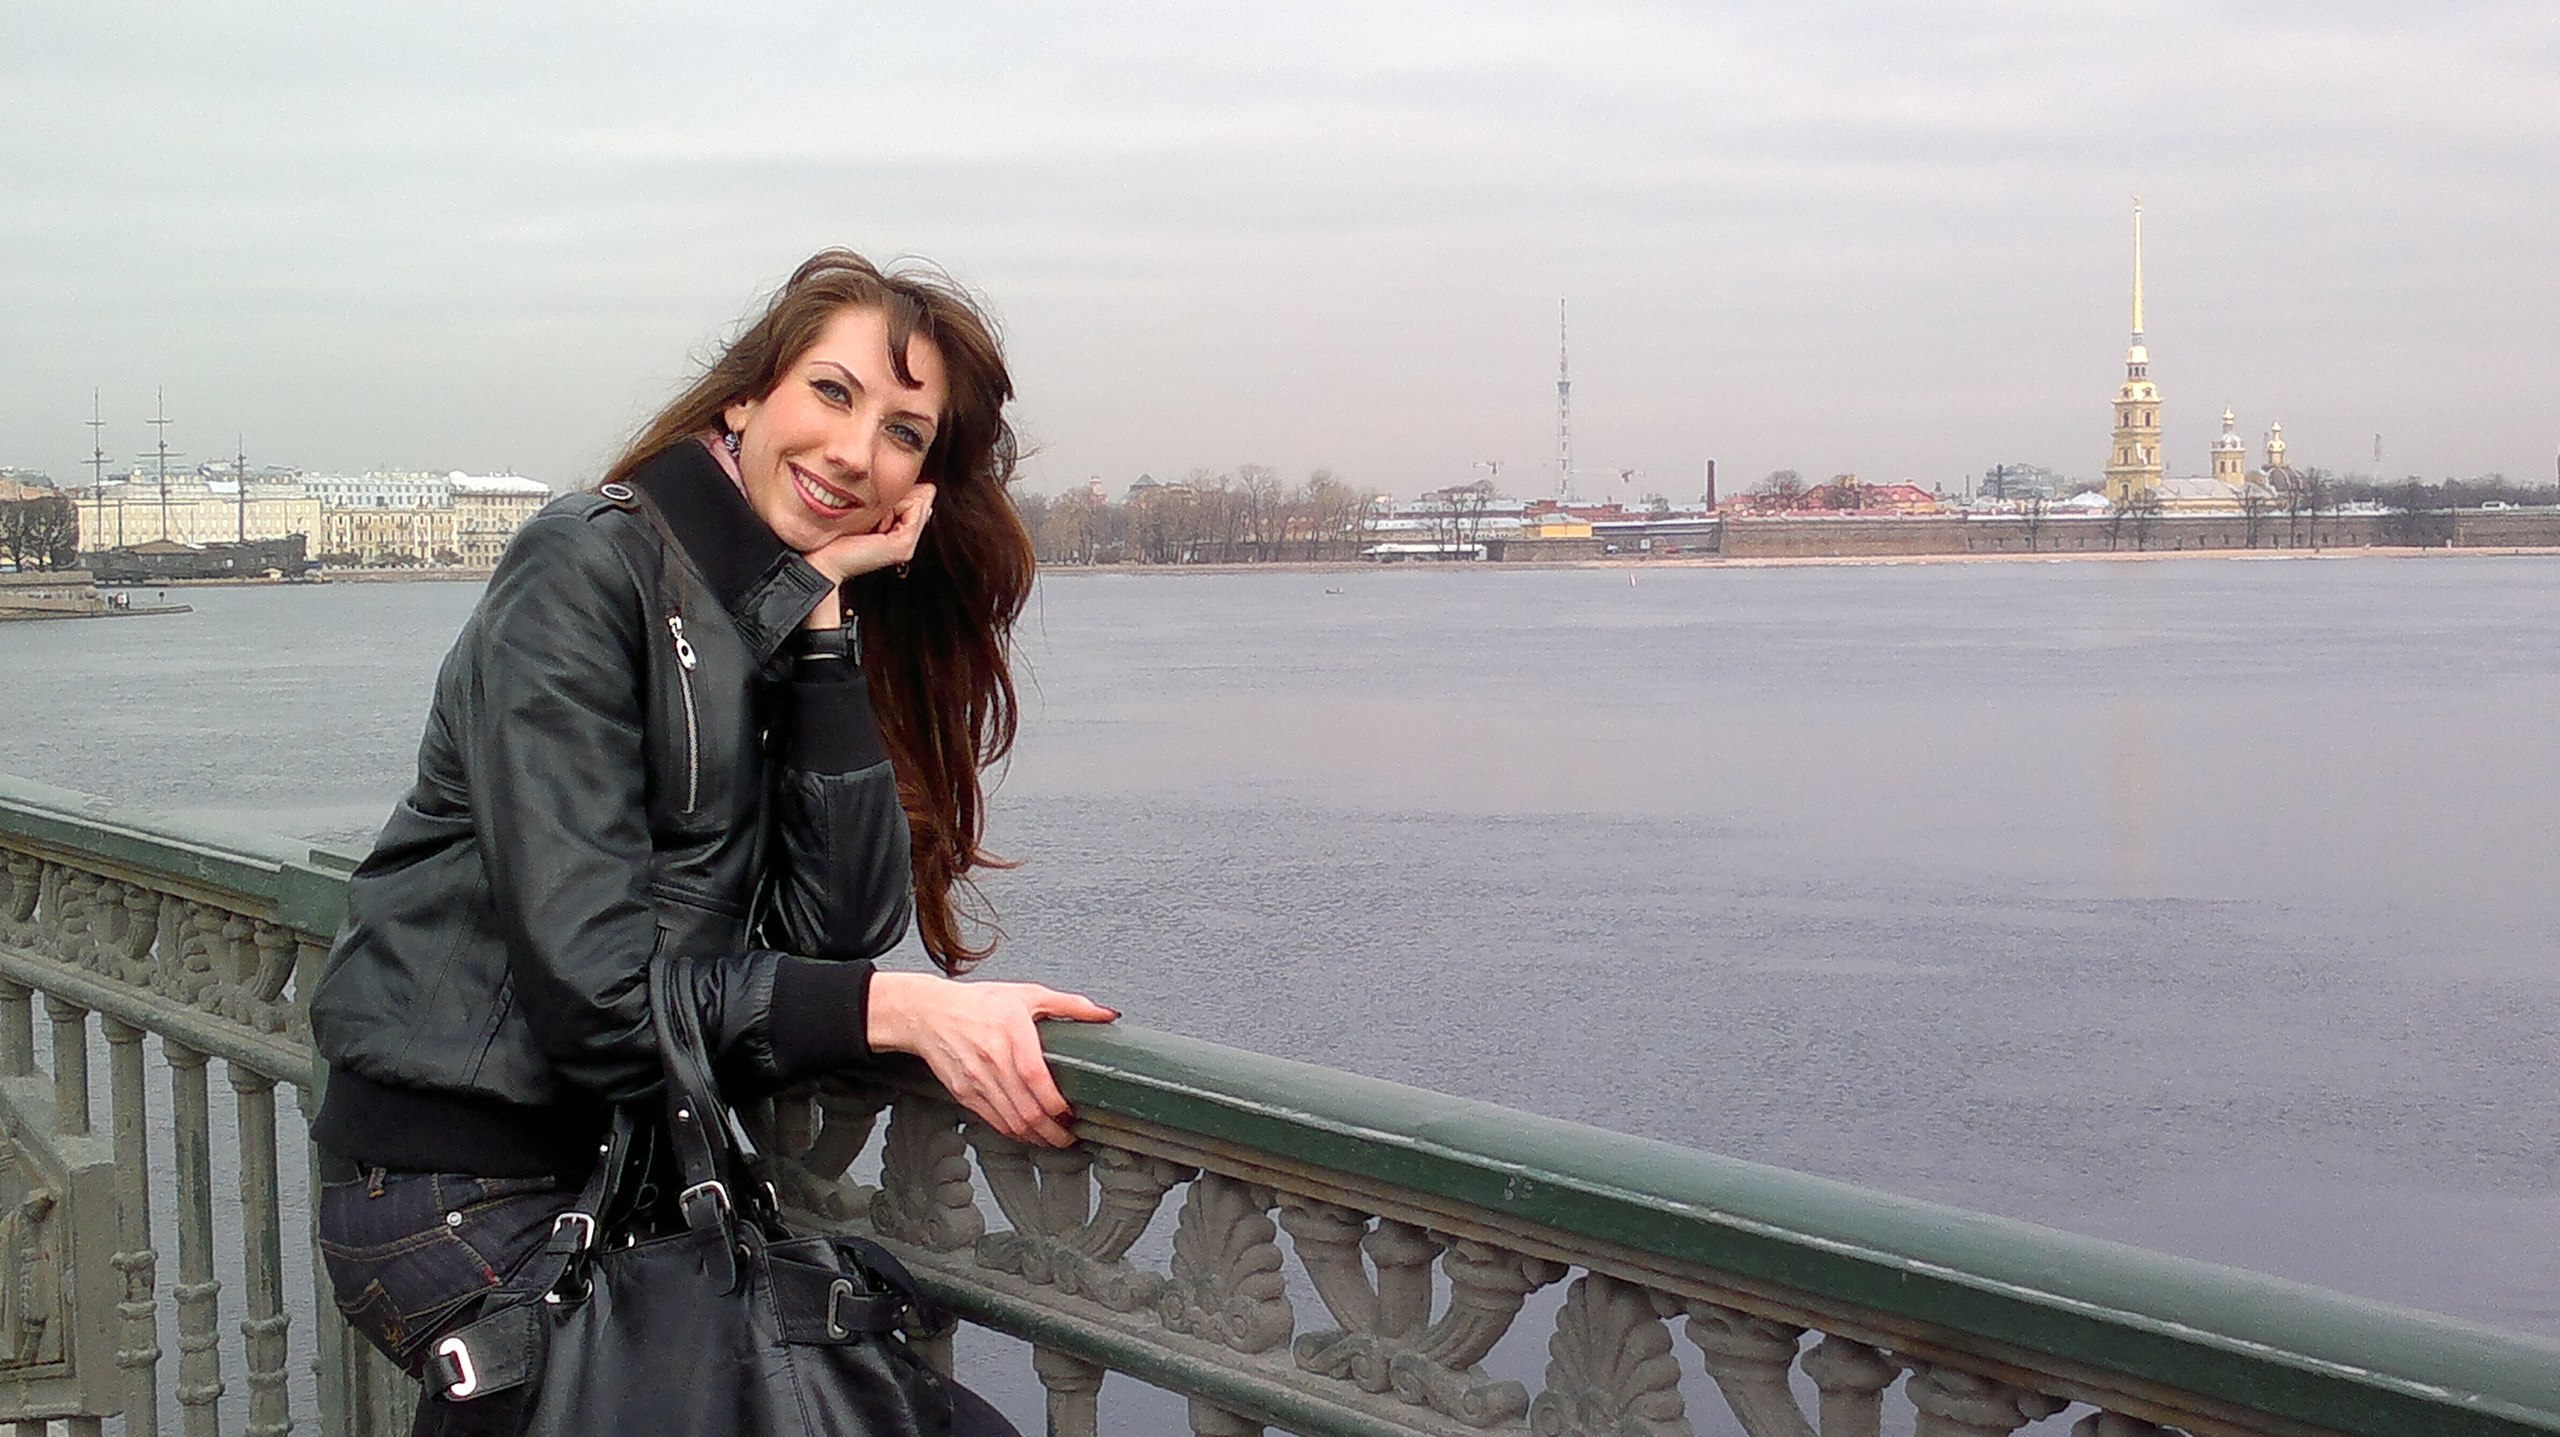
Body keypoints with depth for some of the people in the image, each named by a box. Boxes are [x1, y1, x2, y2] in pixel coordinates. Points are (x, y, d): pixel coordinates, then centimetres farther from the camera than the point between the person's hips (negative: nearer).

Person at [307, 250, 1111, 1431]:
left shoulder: (808, 622, 8)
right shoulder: (593, 567, -13)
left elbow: (843, 924, -7)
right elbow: (594, 983, -20)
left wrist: (826, 620, -11)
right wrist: (899, 1010, -26)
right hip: (462, 1191, -7)